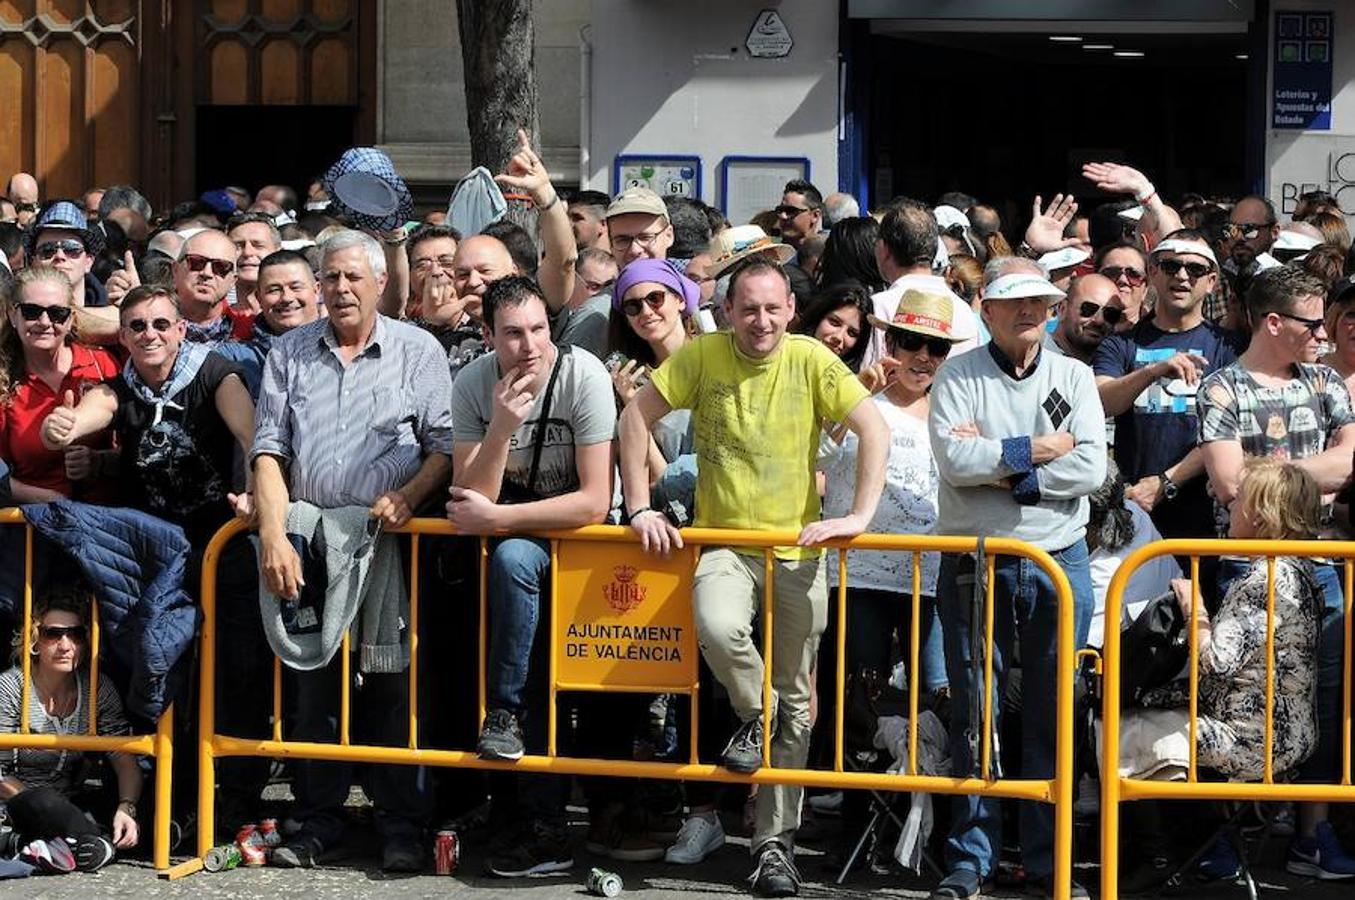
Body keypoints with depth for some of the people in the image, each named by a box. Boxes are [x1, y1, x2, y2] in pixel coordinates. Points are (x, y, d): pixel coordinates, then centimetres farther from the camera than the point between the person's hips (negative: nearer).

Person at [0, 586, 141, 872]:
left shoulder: (99, 688, -2)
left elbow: (125, 761, -7)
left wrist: (126, 808, -26)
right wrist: (39, 806, -26)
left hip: (69, 804, 5)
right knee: (41, 802, -39)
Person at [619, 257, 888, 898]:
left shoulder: (811, 361, -6)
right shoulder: (703, 356, -4)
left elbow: (874, 430, -9)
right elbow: (636, 416, 1)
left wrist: (858, 518, -18)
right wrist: (640, 509, -5)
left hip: (798, 545, 1)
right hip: (723, 540, -1)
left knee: (794, 701, 5)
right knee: (717, 627, -33)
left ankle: (775, 844, 16)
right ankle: (754, 714, 0)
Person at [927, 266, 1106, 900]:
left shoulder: (1073, 378, 7)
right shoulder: (958, 377, 2)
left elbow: (1091, 469, -6)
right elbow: (954, 460, -14)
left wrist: (998, 463, -11)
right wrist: (1037, 450, -10)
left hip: (1060, 560, 2)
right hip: (976, 562, -2)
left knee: (1054, 715, 4)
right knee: (975, 711, 0)